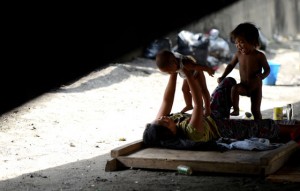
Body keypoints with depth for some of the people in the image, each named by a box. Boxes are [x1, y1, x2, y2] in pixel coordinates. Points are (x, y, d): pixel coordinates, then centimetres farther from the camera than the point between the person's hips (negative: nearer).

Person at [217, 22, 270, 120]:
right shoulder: (239, 54, -7)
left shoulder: (259, 56, -16)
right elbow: (231, 65, 9)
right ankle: (236, 110, -16)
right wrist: (222, 77, 2)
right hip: (244, 86, 2)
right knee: (234, 88, -30)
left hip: (256, 88, -2)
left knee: (255, 110, -3)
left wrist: (261, 76, -29)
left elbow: (267, 69, -7)